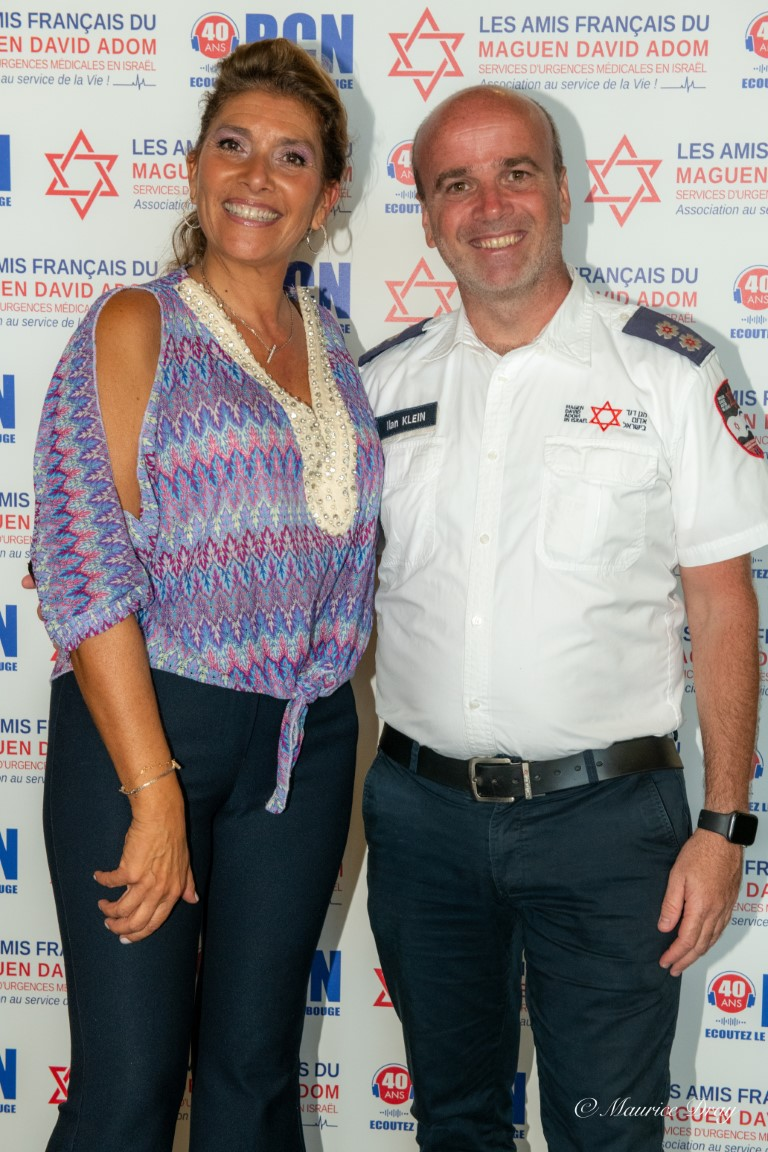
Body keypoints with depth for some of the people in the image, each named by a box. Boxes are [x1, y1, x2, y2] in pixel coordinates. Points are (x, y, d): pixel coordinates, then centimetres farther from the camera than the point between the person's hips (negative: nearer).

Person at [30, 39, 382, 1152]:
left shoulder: (331, 345, 11)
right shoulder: (137, 327, -5)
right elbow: (86, 570, -13)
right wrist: (155, 792, -17)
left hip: (306, 738, 5)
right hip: (142, 720, -5)